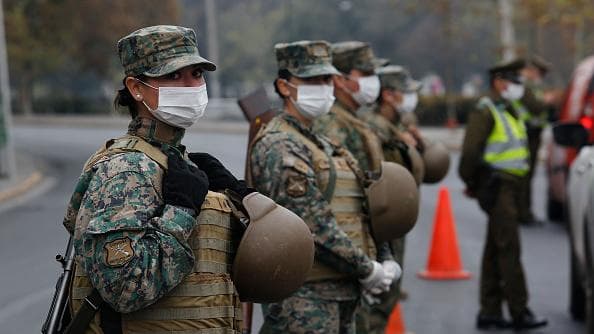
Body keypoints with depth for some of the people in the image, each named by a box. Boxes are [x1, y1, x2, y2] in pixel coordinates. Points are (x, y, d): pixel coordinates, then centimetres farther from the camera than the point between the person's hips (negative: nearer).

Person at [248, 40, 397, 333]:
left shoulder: (323, 145, 18)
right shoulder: (278, 147, -14)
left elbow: (355, 213, 23)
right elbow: (314, 225, -20)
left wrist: (382, 263, 11)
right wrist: (368, 270, -14)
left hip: (340, 292, 10)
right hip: (303, 298, -10)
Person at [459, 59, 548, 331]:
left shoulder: (510, 111, 18)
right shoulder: (486, 112, -12)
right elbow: (470, 152, -17)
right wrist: (472, 185, -7)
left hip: (510, 187, 9)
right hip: (497, 187, -9)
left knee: (495, 250, 11)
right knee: (509, 249, -8)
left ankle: (489, 313, 15)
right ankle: (520, 312, -4)